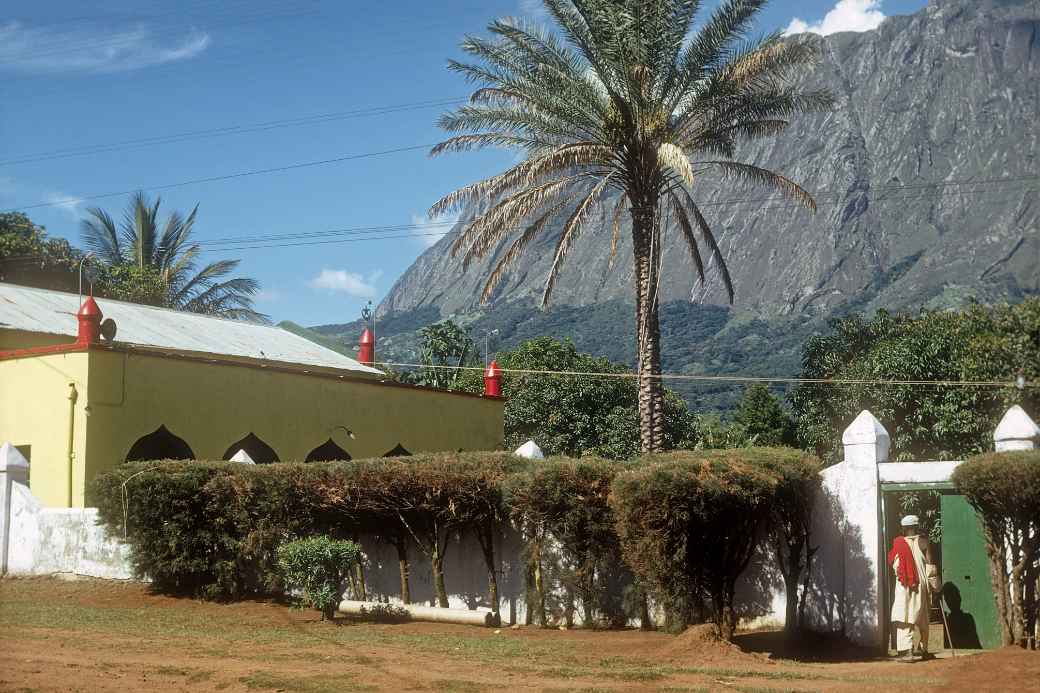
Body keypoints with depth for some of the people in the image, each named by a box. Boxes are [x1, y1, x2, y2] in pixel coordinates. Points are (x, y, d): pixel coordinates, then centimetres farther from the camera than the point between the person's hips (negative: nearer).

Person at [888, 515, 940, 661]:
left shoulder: (898, 544, -1)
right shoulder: (923, 542, -2)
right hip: (921, 585, 1)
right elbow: (930, 565, -4)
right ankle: (921, 649, 19)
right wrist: (934, 584, 3)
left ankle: (907, 650, -14)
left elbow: (893, 563, 5)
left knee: (904, 618, -3)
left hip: (903, 585, -1)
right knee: (920, 618, 13)